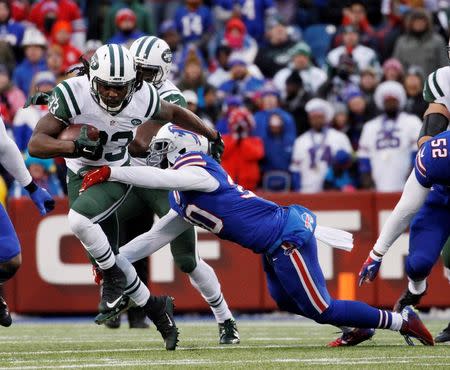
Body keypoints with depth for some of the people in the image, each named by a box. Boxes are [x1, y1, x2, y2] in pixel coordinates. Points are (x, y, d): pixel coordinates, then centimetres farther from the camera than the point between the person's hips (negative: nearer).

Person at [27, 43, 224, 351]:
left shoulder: (143, 98, -20)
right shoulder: (73, 94, -26)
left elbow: (174, 113, 4)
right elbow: (36, 144, -27)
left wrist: (211, 135, 17)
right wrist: (76, 146, -43)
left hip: (116, 175, -2)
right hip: (81, 174, 2)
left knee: (79, 220, -31)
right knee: (105, 253, 1)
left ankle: (112, 278, -8)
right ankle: (156, 308, 17)